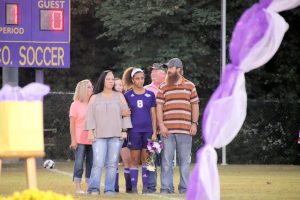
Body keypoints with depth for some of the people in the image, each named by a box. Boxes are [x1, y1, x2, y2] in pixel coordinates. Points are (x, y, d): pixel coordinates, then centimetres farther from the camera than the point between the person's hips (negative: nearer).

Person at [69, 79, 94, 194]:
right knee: (79, 164, -3)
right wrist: (73, 140, -7)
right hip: (80, 140, -4)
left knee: (91, 164, 4)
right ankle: (78, 188, 0)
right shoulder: (76, 105, 0)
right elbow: (72, 124, -1)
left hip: (92, 140, 4)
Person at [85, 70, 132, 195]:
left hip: (116, 135, 1)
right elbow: (90, 116, 8)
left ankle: (110, 189, -2)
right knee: (98, 163, -13)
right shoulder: (95, 98, 14)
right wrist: (90, 132, -3)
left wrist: (124, 130, 0)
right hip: (99, 135, -1)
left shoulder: (119, 96, 14)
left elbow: (125, 113, 10)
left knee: (112, 163, -4)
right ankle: (94, 188, -15)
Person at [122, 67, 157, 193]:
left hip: (148, 130, 1)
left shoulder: (150, 95, 7)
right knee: (134, 160, -1)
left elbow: (153, 115, 7)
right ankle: (134, 187, 2)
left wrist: (154, 132, 2)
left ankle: (145, 186, 5)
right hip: (134, 131, -1)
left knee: (146, 159, 2)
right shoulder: (127, 95, 4)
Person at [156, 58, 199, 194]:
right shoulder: (163, 87, 9)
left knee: (185, 160, 4)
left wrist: (194, 124, 1)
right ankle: (166, 188, 2)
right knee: (167, 160, -1)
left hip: (185, 130, 0)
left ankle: (184, 187, 8)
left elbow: (195, 105, 10)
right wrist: (161, 125, -7)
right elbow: (159, 107, 4)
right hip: (168, 130, 0)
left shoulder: (189, 86, 10)